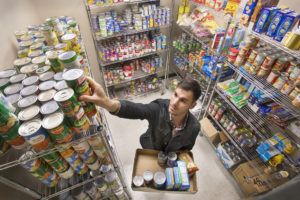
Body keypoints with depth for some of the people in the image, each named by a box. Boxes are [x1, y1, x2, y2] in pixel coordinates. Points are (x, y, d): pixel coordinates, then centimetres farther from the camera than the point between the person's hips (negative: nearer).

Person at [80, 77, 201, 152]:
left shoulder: (194, 127, -30)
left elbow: (186, 148, -10)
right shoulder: (158, 108, -37)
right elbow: (133, 110, -57)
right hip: (150, 150, 0)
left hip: (172, 157, 1)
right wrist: (106, 103, -75)